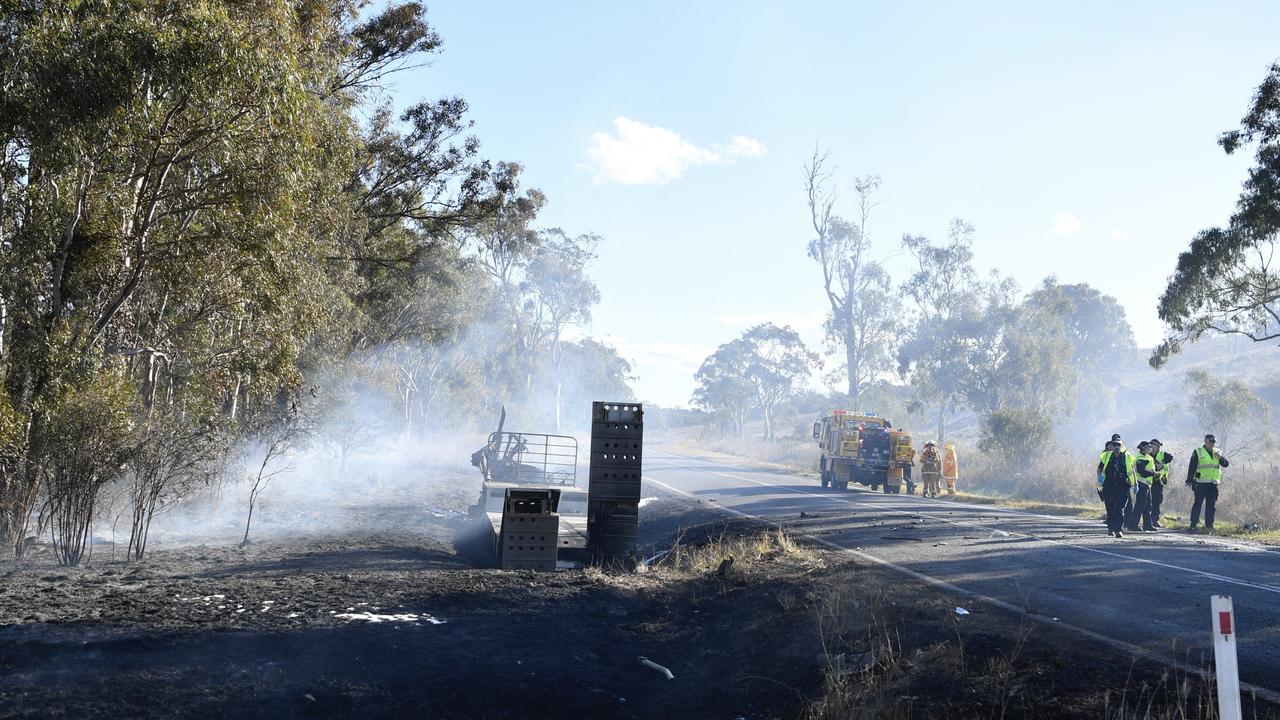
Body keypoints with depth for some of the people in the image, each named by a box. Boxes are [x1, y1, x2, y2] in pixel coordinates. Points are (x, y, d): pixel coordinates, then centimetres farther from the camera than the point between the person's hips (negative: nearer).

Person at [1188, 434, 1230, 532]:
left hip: (1213, 484, 5)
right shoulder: (1197, 452, 0)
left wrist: (1220, 457, -11)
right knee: (1197, 504, -5)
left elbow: (1226, 464, 8)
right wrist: (1189, 480, -8)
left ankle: (1209, 524, 13)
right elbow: (1192, 467, -2)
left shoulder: (1217, 452, 14)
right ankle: (1193, 524, -2)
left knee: (1211, 505, 6)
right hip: (1201, 483, -5)